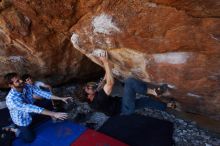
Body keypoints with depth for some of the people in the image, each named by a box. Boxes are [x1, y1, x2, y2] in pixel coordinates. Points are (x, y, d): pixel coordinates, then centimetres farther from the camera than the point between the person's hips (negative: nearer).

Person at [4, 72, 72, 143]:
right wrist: (54, 114, -52)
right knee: (30, 139, 18)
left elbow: (41, 93, -20)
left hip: (30, 116, 6)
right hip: (22, 121, -5)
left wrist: (61, 98, -27)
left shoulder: (27, 87, -20)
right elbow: (30, 108, -46)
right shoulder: (11, 99, -39)